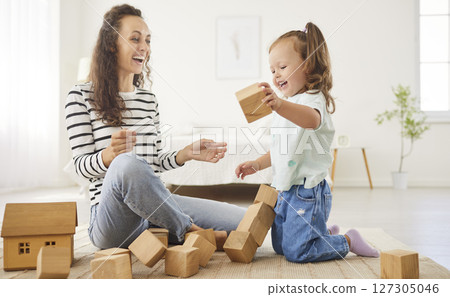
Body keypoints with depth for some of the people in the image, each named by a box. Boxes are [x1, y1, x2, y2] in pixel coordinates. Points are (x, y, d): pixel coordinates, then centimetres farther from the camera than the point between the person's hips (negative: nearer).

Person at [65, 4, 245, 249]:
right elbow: (81, 165, -4)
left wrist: (187, 153, 1)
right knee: (127, 163, -41)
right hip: (110, 216, -4)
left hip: (155, 206, 5)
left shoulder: (149, 100, 19)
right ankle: (190, 232, -20)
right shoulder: (81, 96, 3)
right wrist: (110, 154, -25)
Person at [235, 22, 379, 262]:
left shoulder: (312, 99, -15)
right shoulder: (287, 107, 17)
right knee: (280, 246, 18)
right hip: (286, 191, 10)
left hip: (307, 191, -10)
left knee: (296, 251, -7)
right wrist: (258, 164, 12)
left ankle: (348, 241, 14)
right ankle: (325, 233, 36)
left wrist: (279, 105, -61)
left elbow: (311, 119, -43)